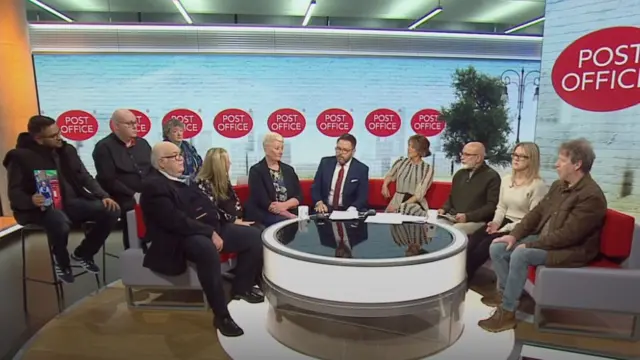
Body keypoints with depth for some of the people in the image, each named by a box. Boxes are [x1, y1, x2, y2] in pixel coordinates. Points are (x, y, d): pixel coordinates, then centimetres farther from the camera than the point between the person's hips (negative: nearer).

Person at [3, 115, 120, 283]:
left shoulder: (67, 150, 9)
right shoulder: (20, 156, -5)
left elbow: (85, 177, 9)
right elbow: (14, 193, -6)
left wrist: (104, 196, -8)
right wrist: (31, 200, -31)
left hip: (71, 202, 5)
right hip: (43, 207, -5)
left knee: (111, 211, -19)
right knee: (61, 223, -40)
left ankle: (83, 253, 4)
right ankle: (61, 262, -6)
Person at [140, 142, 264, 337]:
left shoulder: (183, 179, 18)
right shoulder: (154, 186, -12)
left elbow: (205, 205, 16)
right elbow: (177, 221, -23)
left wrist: (214, 229, -1)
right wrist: (210, 233, -22)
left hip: (210, 228, 9)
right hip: (181, 237, -9)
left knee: (253, 237, 0)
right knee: (208, 249, -41)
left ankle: (242, 287, 14)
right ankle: (221, 315, -29)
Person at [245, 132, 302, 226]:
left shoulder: (289, 170, 15)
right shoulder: (256, 171, -1)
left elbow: (299, 196, 7)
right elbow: (263, 201, -11)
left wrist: (285, 205, -13)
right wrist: (288, 215, -15)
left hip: (290, 214, 5)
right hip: (264, 217, -5)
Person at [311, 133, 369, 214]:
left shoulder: (361, 169, -2)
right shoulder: (325, 162, 4)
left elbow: (362, 197, -5)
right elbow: (315, 188, 6)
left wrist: (351, 210, -24)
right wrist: (319, 203, -14)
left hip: (348, 211, 0)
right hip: (325, 209, 1)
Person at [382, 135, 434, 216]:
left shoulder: (428, 169, -4)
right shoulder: (400, 162, 5)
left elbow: (419, 195, -9)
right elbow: (390, 175, 26)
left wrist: (399, 206, -17)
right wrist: (385, 185, 5)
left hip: (416, 205, -2)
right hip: (397, 201, 2)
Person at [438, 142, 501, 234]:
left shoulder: (492, 177, -2)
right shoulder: (459, 174, 19)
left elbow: (492, 206, -11)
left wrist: (467, 216, -20)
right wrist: (444, 209, 6)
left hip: (476, 221, -6)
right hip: (452, 218, 6)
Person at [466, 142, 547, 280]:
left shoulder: (538, 185, -10)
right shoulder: (506, 179, 12)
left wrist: (506, 229, -19)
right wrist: (496, 222, -5)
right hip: (504, 222, 6)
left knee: (484, 245, -27)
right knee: (472, 241, -23)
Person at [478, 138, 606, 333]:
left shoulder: (591, 196, -21)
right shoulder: (558, 185, 6)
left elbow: (568, 235, -26)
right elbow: (537, 212, 9)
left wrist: (530, 245, -23)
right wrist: (514, 235, -3)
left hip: (572, 249, -8)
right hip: (543, 238, 9)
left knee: (520, 255, -31)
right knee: (497, 248, -5)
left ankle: (507, 312, -19)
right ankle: (505, 291, 16)